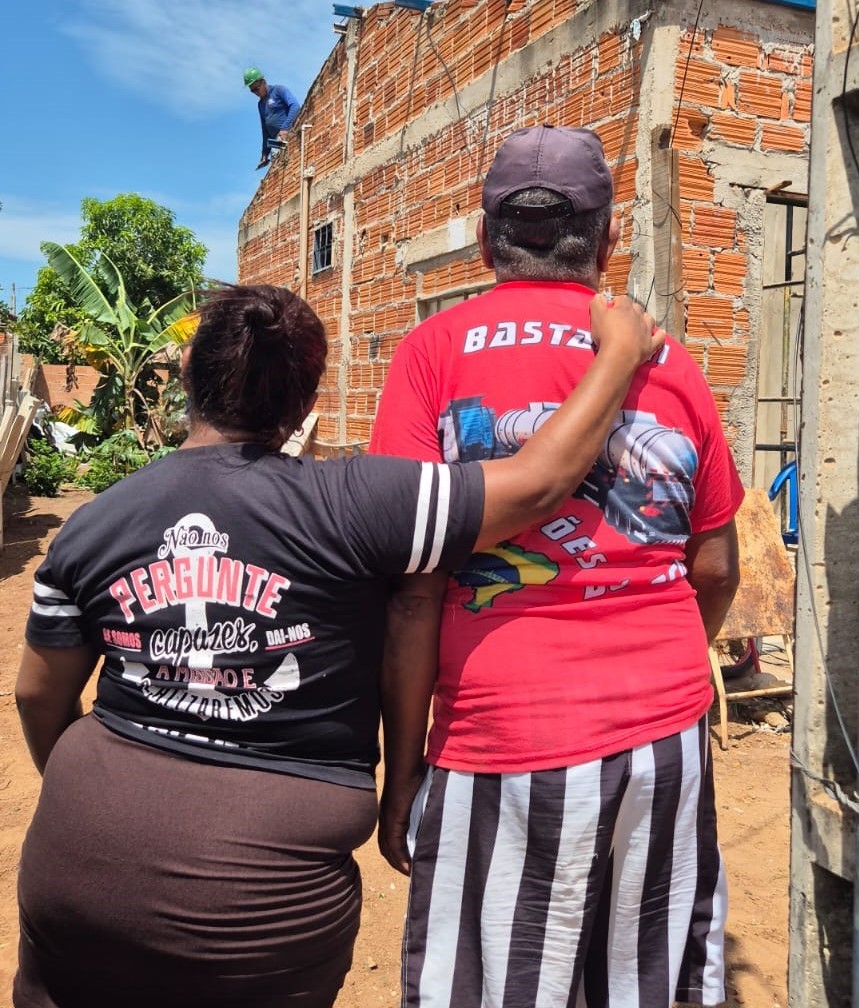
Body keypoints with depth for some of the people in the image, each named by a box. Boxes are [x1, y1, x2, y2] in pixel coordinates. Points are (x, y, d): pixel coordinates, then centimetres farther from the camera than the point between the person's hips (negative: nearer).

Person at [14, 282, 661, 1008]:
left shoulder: (90, 527, -3)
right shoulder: (346, 505, -17)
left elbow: (40, 697, 8)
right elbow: (540, 483, -16)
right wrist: (622, 351, -2)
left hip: (83, 862, 3)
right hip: (263, 897, -2)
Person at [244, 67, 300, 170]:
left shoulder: (278, 90, 3)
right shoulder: (260, 104, 24)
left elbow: (295, 106, -13)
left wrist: (285, 128, -24)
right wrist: (265, 153, 17)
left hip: (288, 135, -7)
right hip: (276, 142, 7)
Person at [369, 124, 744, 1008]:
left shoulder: (437, 349, -5)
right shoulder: (670, 365, 5)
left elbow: (412, 585, -11)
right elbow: (715, 571, 8)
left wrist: (401, 773, -3)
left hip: (507, 740, -3)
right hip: (671, 736, 4)